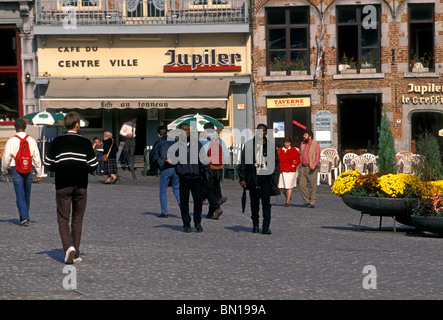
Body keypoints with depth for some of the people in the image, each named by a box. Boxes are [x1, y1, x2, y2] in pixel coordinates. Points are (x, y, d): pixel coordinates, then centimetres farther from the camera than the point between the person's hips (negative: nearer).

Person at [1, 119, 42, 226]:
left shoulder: (11, 141, -5)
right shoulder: (31, 140, 2)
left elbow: (6, 157, -1)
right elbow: (37, 158, 2)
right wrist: (39, 174, 9)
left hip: (16, 169, -3)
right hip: (29, 169, 3)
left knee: (20, 195, -4)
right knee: (27, 195, 14)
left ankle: (24, 218, -16)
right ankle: (25, 217, 24)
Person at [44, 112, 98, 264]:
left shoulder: (57, 142, -2)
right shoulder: (85, 143, -1)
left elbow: (48, 163, 0)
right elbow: (94, 165, -2)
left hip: (62, 185, -1)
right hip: (81, 185, 1)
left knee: (63, 219, 3)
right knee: (77, 220, 11)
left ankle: (69, 247, -20)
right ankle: (76, 254, 11)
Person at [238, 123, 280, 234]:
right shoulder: (250, 144, 6)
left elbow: (276, 162, 12)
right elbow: (243, 162, 6)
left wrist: (274, 178, 3)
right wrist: (242, 178, -2)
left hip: (265, 176, -1)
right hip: (253, 177, 1)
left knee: (266, 201, -9)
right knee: (254, 202, 10)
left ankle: (266, 227, -11)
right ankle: (255, 225, 23)